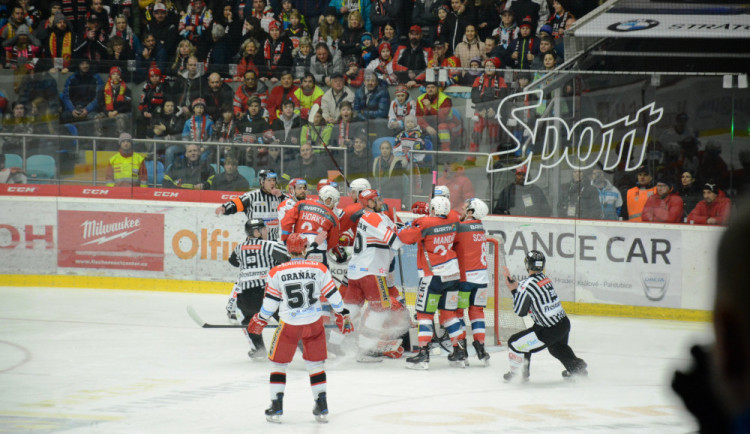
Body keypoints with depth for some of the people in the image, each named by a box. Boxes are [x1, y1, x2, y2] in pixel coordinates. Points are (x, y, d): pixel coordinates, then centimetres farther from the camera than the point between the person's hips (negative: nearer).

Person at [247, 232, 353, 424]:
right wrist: (343, 315, 16)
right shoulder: (319, 269, -5)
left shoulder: (276, 273, -7)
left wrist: (259, 321, 16)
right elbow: (333, 295, 1)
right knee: (316, 364, 16)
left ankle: (276, 407, 9)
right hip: (314, 323, 2)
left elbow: (270, 302, -1)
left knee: (278, 363, 13)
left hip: (289, 324, -1)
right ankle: (322, 408, 15)